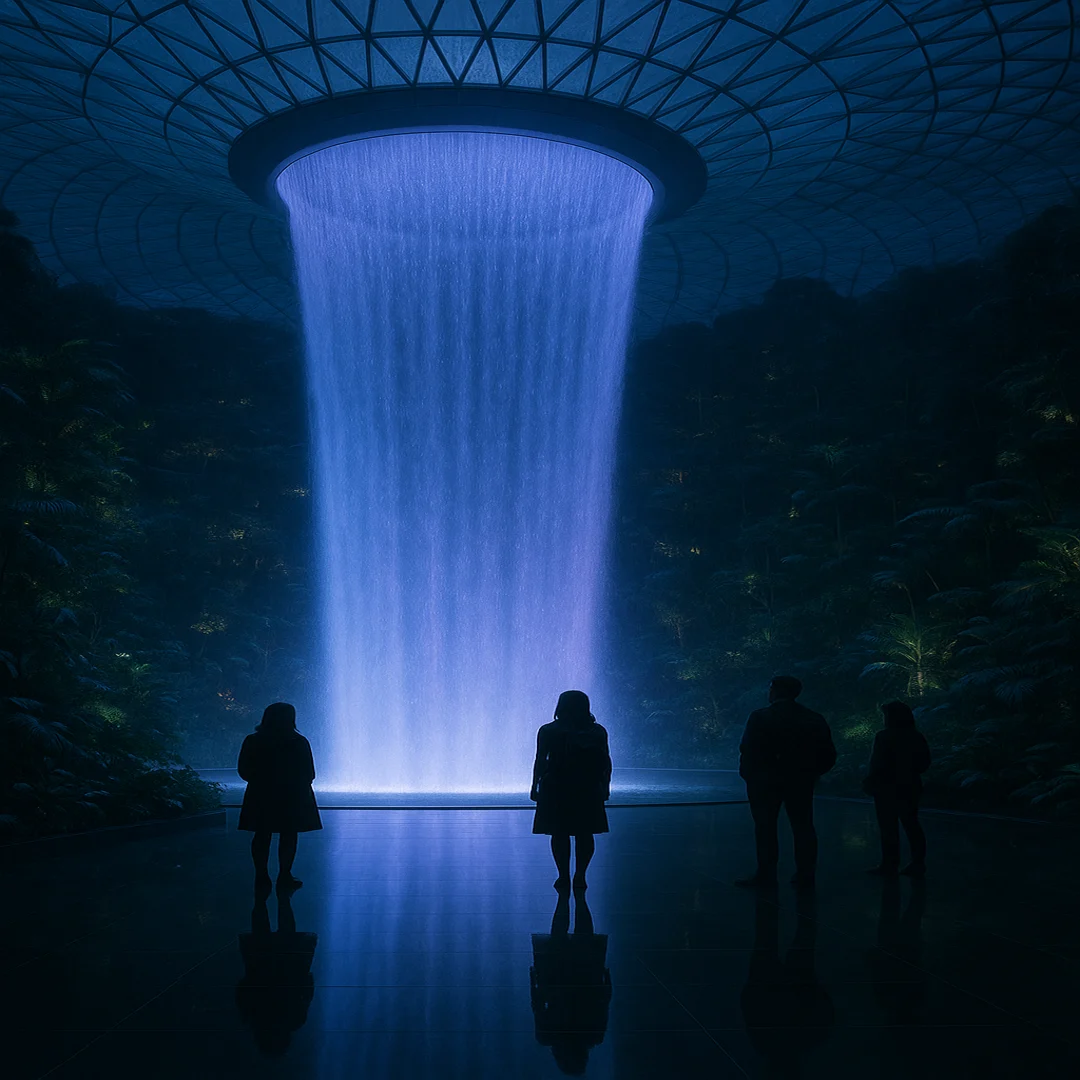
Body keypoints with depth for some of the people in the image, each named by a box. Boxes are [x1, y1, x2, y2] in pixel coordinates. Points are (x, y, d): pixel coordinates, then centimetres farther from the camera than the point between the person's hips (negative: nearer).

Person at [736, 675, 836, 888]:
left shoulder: (760, 718, -10)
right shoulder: (814, 719, 4)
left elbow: (747, 750, -13)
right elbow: (829, 755, 4)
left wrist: (748, 774, 0)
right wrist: (812, 773, 14)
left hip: (766, 781, -4)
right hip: (800, 781, 4)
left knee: (765, 827, 1)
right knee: (803, 826, 9)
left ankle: (766, 873, 1)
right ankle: (806, 873, 10)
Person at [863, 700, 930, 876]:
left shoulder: (884, 736, -13)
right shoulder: (917, 737, 6)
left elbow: (878, 764, -16)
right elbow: (924, 763, 10)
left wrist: (869, 783, -6)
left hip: (888, 788, -6)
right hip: (910, 787, 6)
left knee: (889, 828, 0)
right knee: (911, 825, 10)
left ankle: (890, 863, 1)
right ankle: (918, 863, 9)